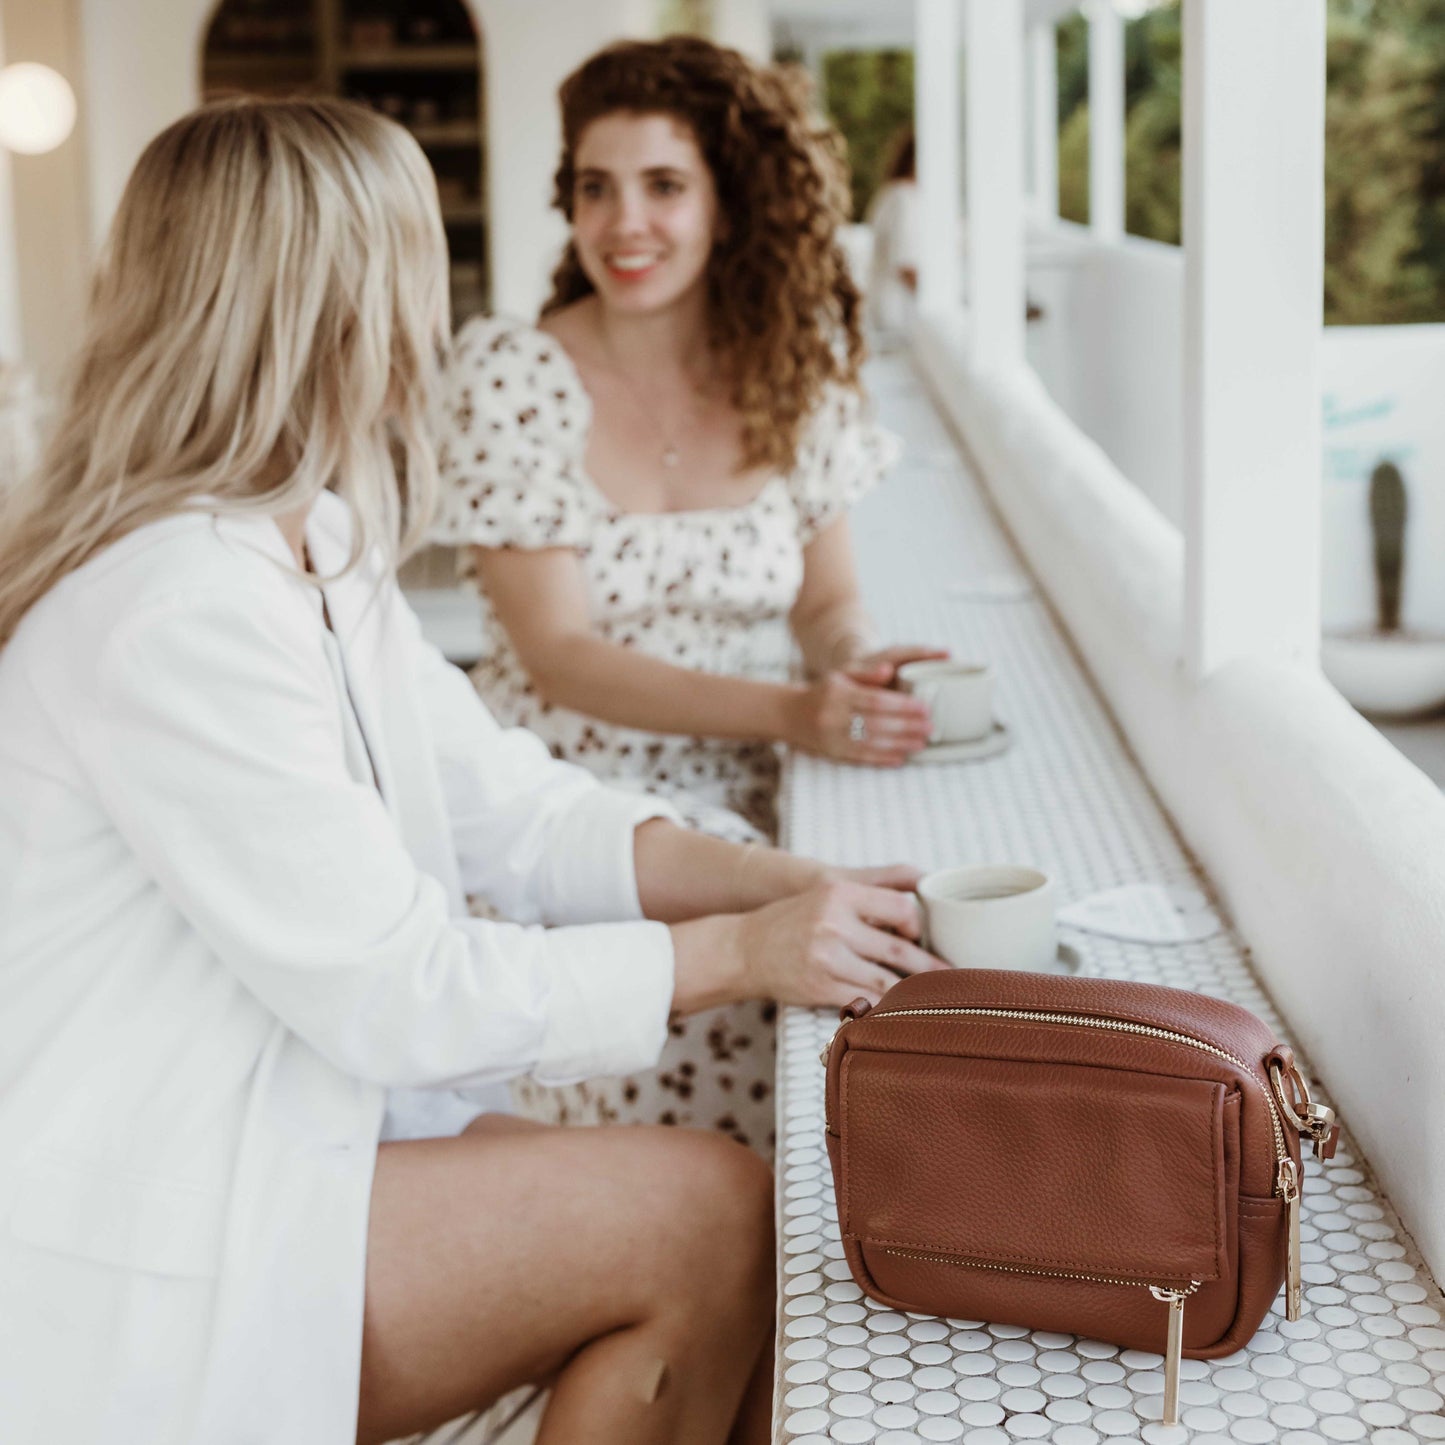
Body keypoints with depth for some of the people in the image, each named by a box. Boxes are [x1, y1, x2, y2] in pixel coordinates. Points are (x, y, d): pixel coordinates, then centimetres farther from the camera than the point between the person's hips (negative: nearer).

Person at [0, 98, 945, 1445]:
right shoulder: (176, 614, -24)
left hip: (276, 1130, 9)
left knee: (751, 1227, 0)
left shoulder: (316, 548, 8)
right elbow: (396, 993, -23)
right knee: (707, 1219, -12)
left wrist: (789, 886, -7)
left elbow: (514, 811, 6)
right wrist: (741, 951, -16)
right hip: (135, 1263, -9)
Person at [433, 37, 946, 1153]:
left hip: (747, 797, 4)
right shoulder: (512, 376, -8)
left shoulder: (791, 368, 2)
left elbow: (828, 600, 10)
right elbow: (561, 654, -13)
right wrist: (791, 712, -26)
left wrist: (859, 662, -16)